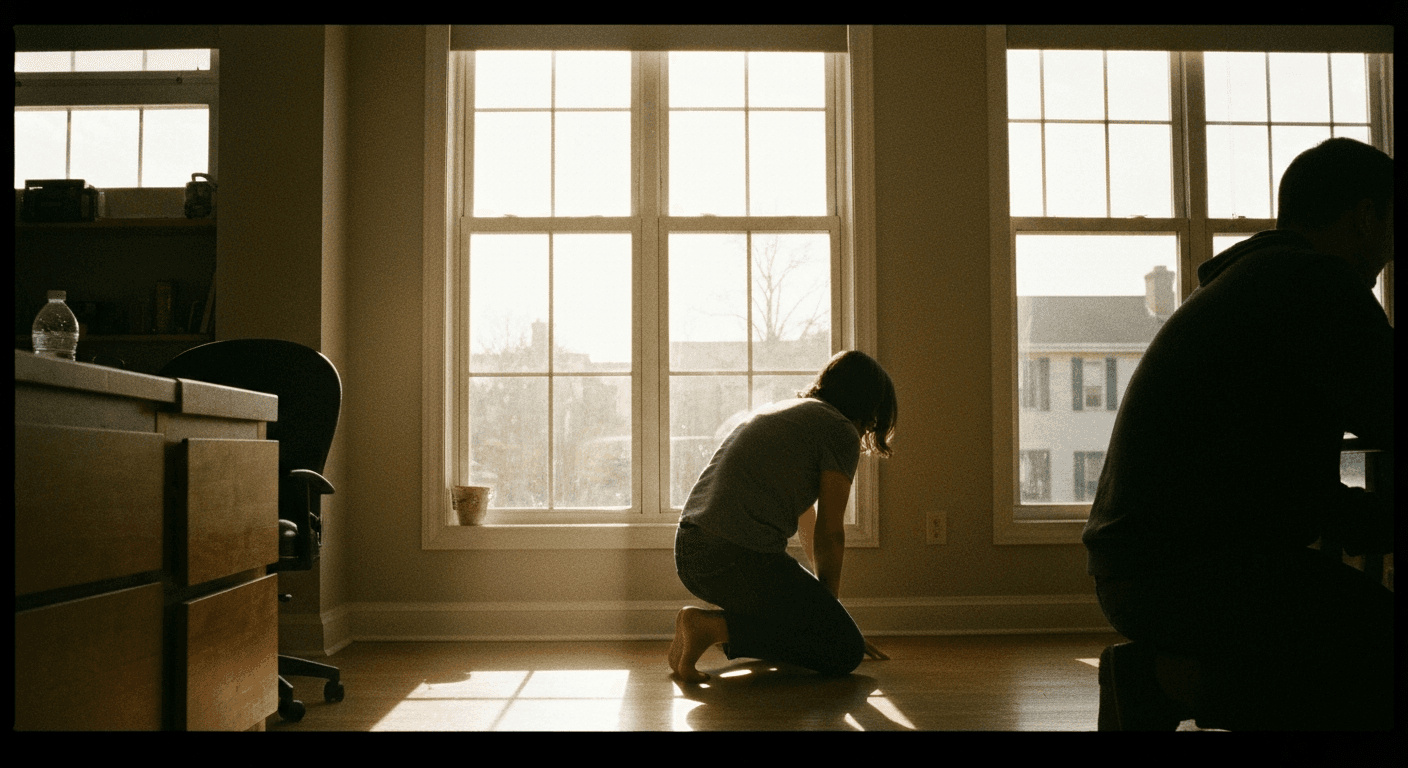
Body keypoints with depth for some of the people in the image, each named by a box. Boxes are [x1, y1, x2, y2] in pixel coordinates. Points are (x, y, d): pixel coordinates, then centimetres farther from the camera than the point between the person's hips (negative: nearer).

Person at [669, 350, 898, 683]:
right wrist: (828, 602, 16)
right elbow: (828, 533, -2)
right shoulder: (841, 431, -1)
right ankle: (715, 627, -9)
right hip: (742, 560, -9)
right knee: (846, 652, 1)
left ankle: (708, 624, 8)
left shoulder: (779, 409, 26)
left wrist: (820, 601, 45)